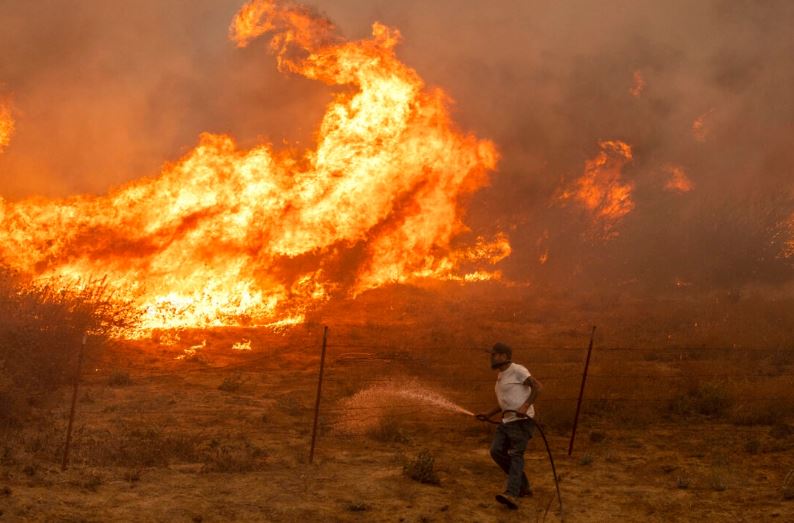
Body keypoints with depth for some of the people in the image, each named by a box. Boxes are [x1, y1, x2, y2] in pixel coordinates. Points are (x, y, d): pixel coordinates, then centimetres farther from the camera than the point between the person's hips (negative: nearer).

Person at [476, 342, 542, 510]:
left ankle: (512, 495, -29)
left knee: (515, 455, -17)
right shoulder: (501, 376, 20)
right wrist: (488, 415, 22)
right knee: (497, 451, -3)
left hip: (522, 420, -9)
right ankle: (523, 486, 6)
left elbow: (537, 386, -17)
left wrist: (525, 407, -28)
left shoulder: (517, 370, -8)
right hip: (507, 420, 9)